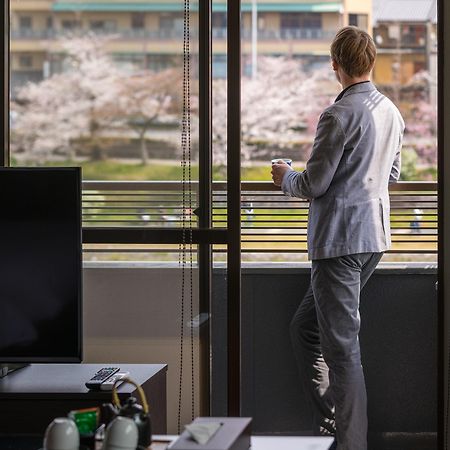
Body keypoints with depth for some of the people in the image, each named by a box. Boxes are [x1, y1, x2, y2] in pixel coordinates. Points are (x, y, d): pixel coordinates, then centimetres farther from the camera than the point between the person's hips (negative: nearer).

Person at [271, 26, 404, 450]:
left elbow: (313, 184, -15)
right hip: (375, 235, 9)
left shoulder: (339, 115, -17)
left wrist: (286, 177, 6)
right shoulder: (391, 112, 9)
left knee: (341, 343, -3)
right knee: (304, 328, 19)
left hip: (340, 238, -9)